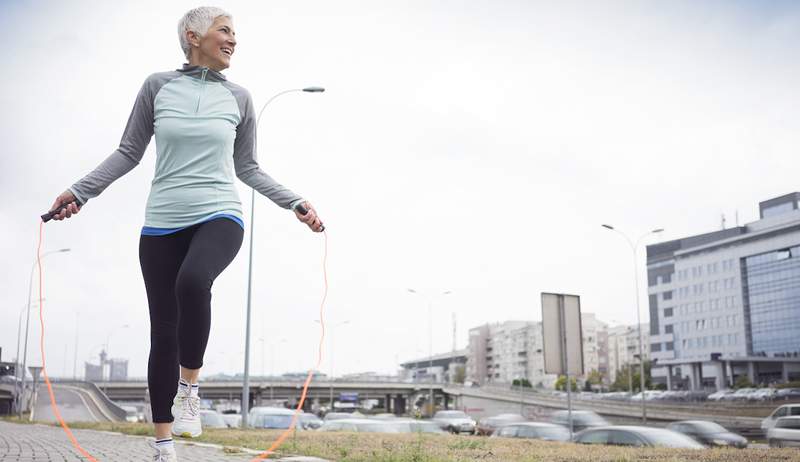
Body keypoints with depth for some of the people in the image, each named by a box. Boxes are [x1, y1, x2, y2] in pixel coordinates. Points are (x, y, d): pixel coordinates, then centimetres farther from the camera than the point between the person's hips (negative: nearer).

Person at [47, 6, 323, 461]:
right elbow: (129, 152, 7)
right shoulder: (158, 86, 3)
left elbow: (248, 168, 13)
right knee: (164, 334, 3)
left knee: (193, 281, -35)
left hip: (219, 216, -1)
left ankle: (189, 387, -12)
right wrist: (80, 191, -2)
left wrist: (295, 202, 6)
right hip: (162, 224, 1)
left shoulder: (238, 98, 6)